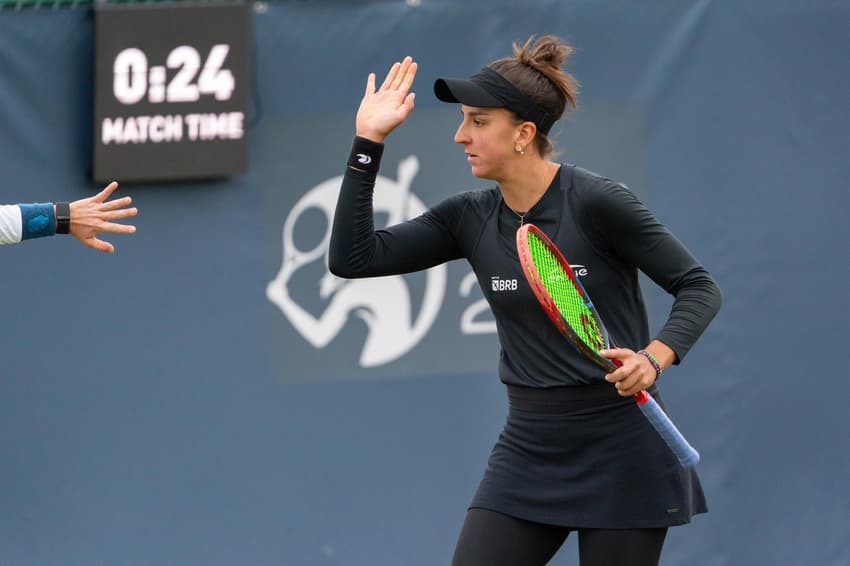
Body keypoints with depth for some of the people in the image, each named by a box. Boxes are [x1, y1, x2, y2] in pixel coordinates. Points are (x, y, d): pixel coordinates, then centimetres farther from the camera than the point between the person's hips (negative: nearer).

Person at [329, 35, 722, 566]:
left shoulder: (597, 201, -12)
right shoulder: (470, 218, 3)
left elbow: (699, 287, -9)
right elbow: (353, 258, -1)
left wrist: (653, 358, -27)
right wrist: (369, 141, -4)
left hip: (619, 451, -5)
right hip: (530, 448, 5)